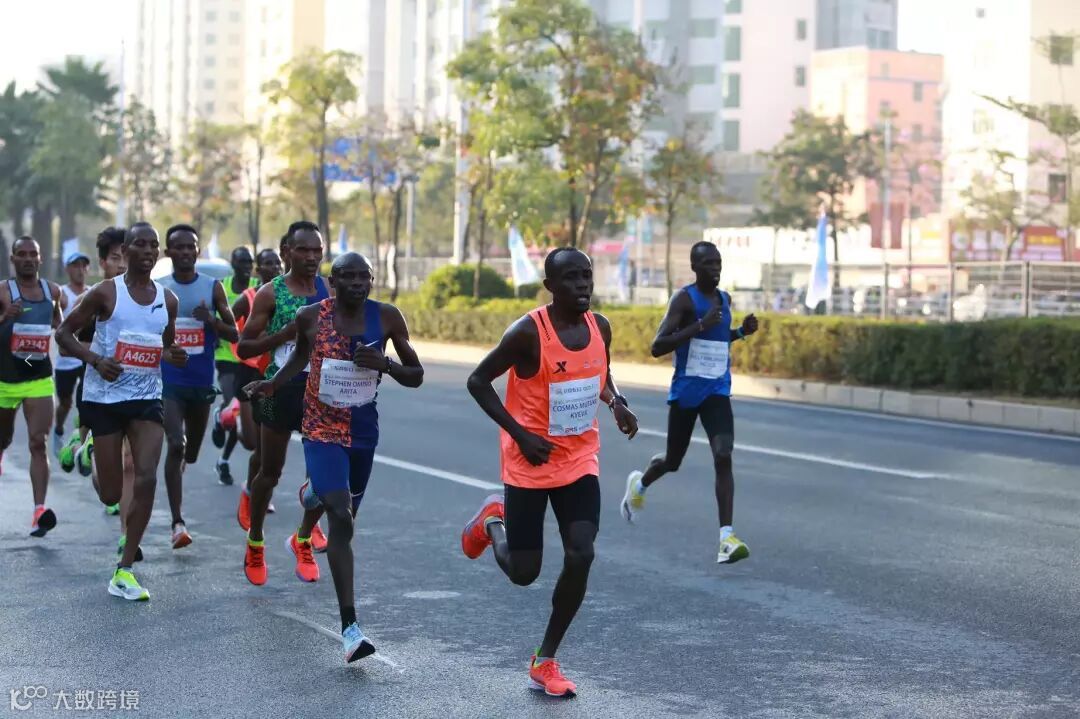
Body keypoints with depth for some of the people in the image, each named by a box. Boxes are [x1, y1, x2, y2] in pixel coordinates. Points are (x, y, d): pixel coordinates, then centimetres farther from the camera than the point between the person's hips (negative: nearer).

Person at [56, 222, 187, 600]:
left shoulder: (167, 300, 6)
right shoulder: (105, 293, -7)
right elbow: (64, 332, -3)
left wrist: (175, 356, -4)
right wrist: (96, 360, -19)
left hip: (147, 397, 3)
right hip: (105, 397, -3)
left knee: (146, 480, -13)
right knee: (110, 494, 3)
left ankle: (124, 572, -4)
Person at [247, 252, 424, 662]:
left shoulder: (387, 318, -8)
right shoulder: (311, 317, -10)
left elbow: (416, 377, -2)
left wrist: (386, 364, -21)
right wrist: (275, 383, -2)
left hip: (364, 430, 4)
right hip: (322, 431, -4)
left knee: (339, 504, 26)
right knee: (342, 521, -19)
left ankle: (302, 539, 66)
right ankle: (349, 627, -21)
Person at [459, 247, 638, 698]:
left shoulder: (600, 327, -2)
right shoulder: (528, 332, -20)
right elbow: (478, 381, -12)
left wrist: (616, 403, -3)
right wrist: (520, 434, -19)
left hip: (580, 462, 4)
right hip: (530, 463, -4)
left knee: (581, 558, -11)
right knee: (523, 573, 2)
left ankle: (545, 662, 7)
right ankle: (492, 520, 38)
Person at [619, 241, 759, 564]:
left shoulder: (724, 299, 9)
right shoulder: (684, 299, -12)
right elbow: (657, 347, -20)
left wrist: (741, 332, 7)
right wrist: (700, 326, -28)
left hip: (717, 392, 4)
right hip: (685, 392, -4)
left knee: (723, 457, -17)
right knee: (672, 461, 12)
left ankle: (727, 538, -22)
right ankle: (640, 484, 49)